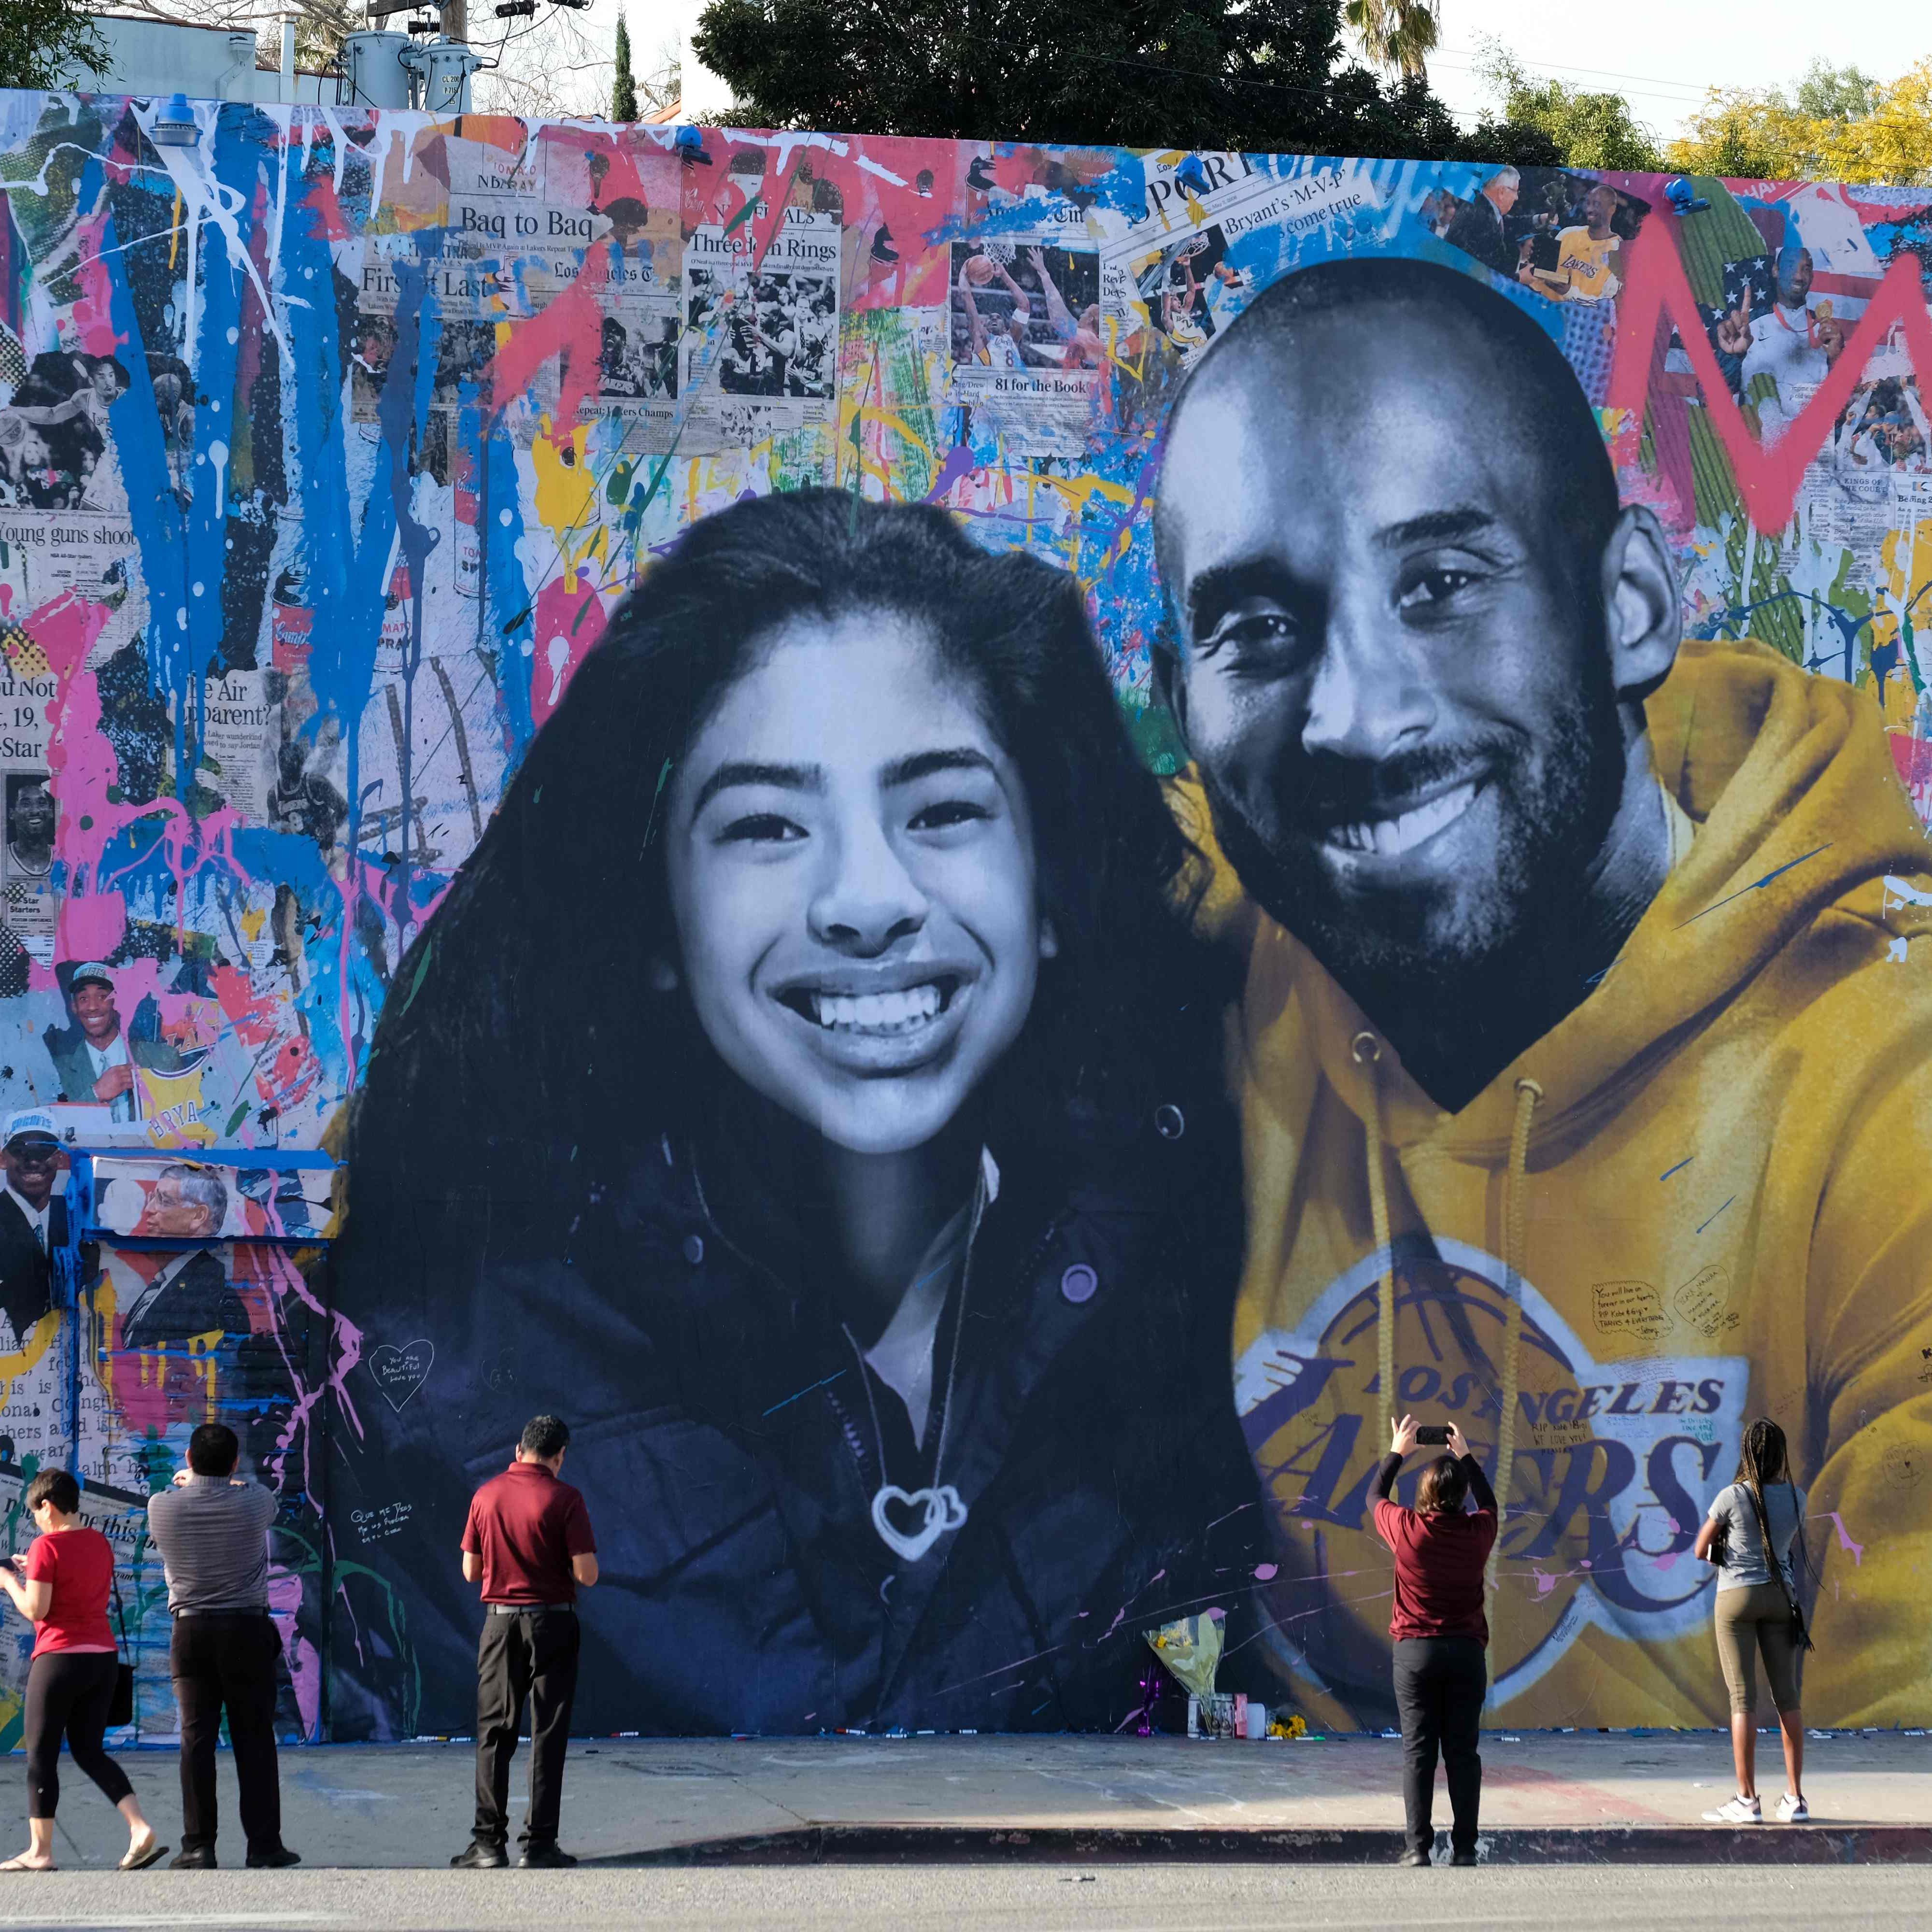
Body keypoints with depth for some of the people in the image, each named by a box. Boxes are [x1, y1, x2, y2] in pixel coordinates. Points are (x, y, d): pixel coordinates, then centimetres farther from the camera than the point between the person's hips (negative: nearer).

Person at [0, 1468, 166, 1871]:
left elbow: (35, 1610, -15)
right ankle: (140, 1829, -3)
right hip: (104, 1656, 7)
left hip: (59, 1657, -7)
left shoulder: (47, 1546, -12)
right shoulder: (100, 1543, 11)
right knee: (89, 1750, 14)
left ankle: (40, 1851, 5)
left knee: (41, 1755, 4)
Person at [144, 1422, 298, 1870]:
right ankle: (264, 1844, 3)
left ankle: (198, 1846, -1)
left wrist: (190, 1481, 30)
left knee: (197, 1738, 2)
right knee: (254, 1737, 3)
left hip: (191, 1631, 1)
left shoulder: (162, 1506, -6)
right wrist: (224, 1481, 27)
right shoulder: (254, 1501, -8)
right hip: (247, 1630, -1)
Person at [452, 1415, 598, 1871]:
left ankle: (489, 1841, 2)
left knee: (493, 1734, 7)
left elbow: (471, 1570, 8)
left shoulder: (487, 1495, 2)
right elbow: (587, 1574, -12)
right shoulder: (564, 1499, -9)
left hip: (500, 1622, 3)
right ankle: (539, 1842, -1)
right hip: (552, 1622, -3)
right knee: (548, 1733, 2)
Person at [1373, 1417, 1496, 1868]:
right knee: (1463, 1751, 4)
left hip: (1415, 1650, -1)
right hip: (1467, 1649, 2)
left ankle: (1419, 1847, -4)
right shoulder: (1478, 1532, -4)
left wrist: (1397, 1452, 24)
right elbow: (1488, 1501, 21)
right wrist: (1465, 1455, 29)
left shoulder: (1407, 1529, -9)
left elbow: (1376, 1497, 13)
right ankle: (1465, 1847, 2)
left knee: (1418, 1750, 0)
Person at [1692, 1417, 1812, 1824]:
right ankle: (1795, 1799, 6)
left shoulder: (1732, 1497, -13)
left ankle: (1747, 1801, -6)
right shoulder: (1795, 1498, -1)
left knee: (1743, 1698, -3)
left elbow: (1700, 1551, -3)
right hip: (1780, 1595, 4)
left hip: (1737, 1596, -4)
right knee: (1787, 1696, 7)